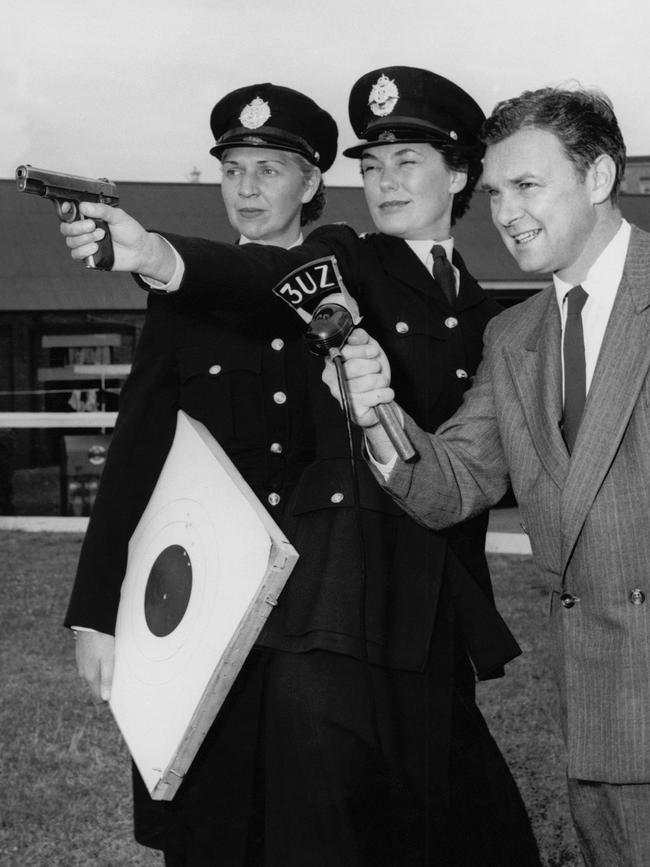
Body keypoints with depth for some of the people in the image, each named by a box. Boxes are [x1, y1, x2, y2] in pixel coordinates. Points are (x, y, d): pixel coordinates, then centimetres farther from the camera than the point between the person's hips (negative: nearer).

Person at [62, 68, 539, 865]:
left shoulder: (483, 315, 17)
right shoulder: (342, 265, 2)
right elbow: (266, 276, -20)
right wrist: (156, 254, -39)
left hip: (437, 621, 5)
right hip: (335, 614, -5)